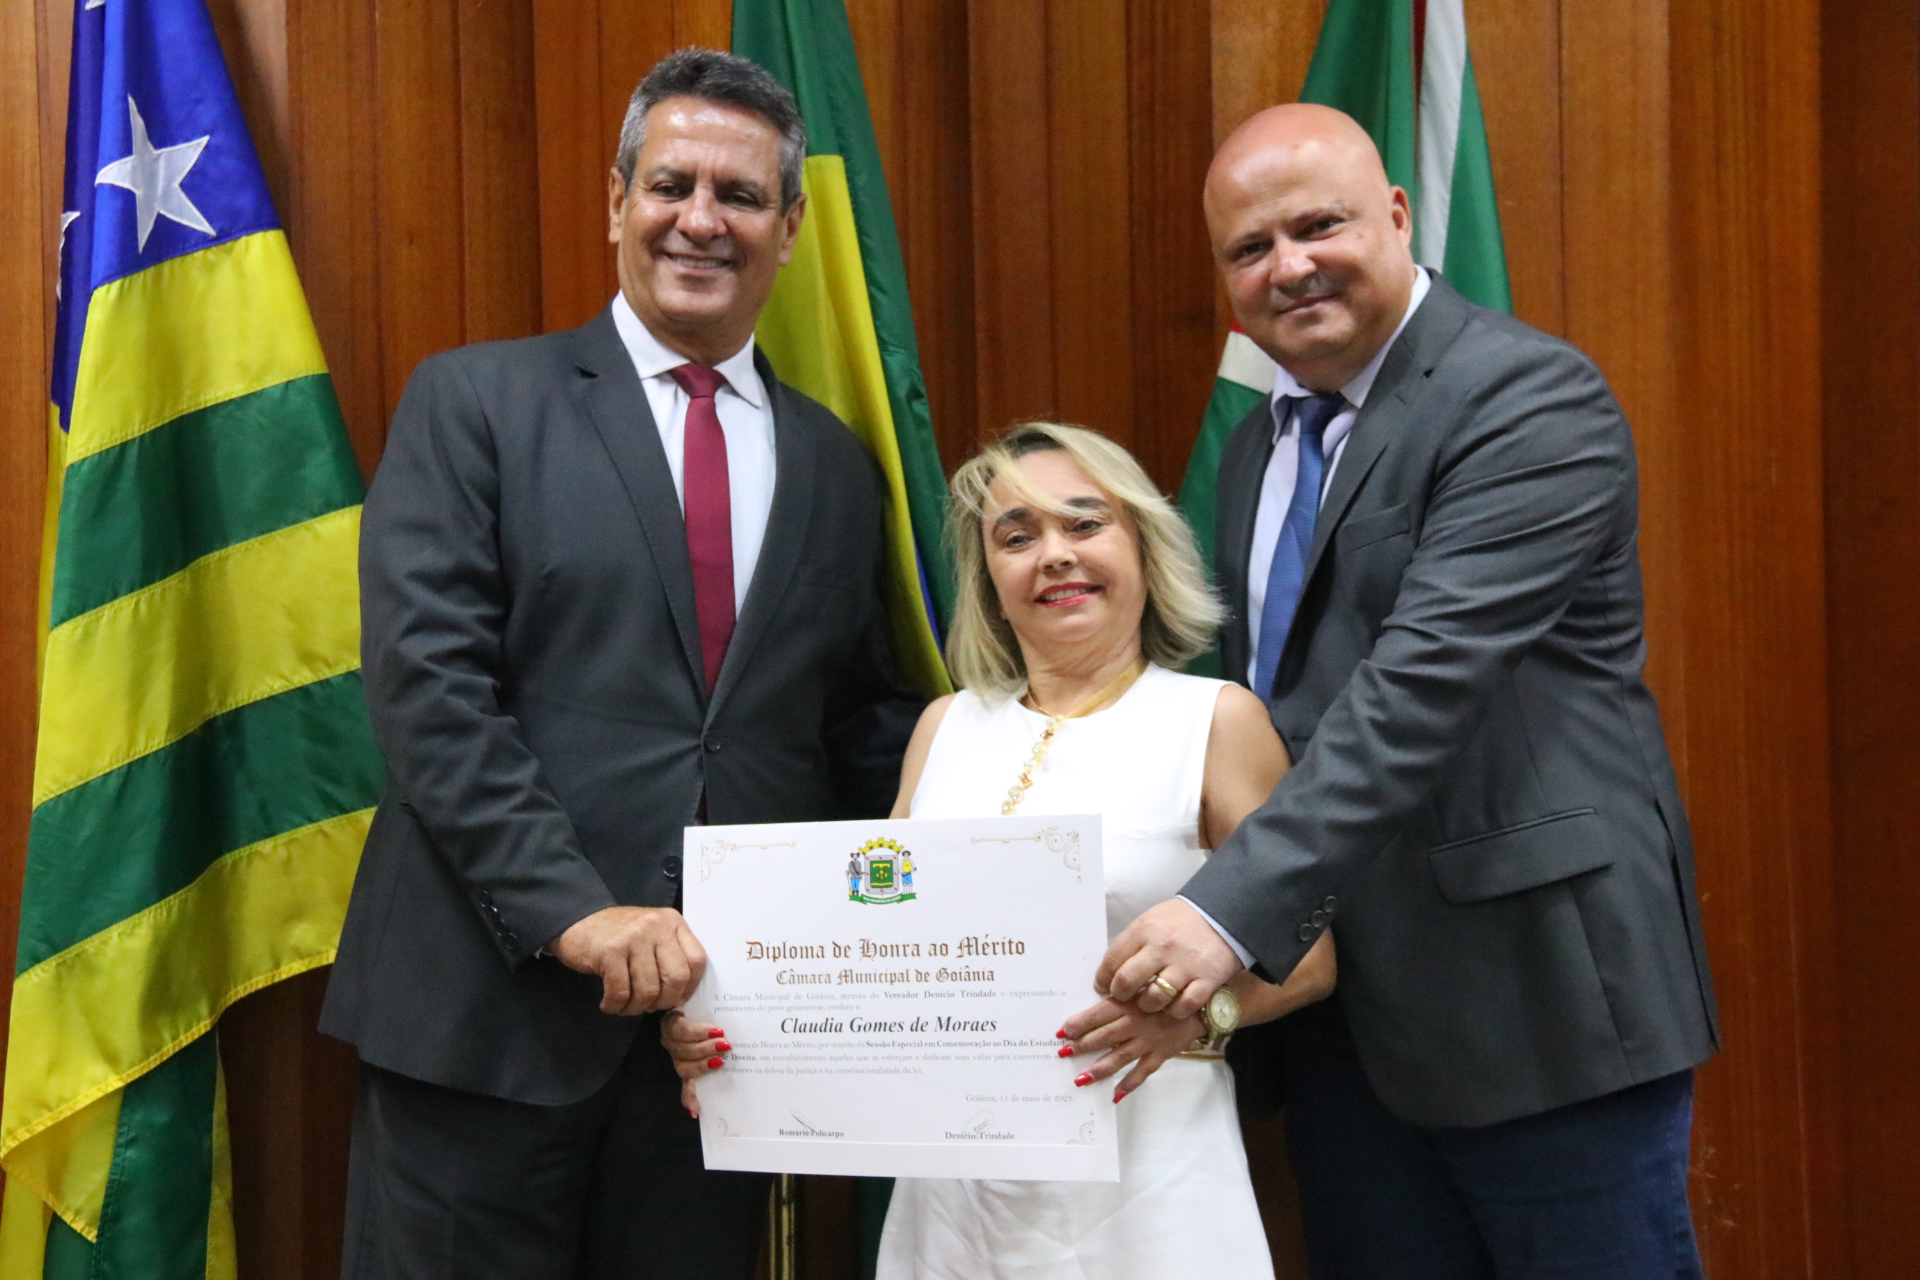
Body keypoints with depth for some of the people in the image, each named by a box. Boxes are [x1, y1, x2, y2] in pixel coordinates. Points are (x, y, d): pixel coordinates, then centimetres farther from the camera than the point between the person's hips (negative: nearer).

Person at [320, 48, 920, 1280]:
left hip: (730, 1019, 4)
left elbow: (863, 727, 15)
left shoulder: (835, 462, 12)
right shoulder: (474, 402, 0)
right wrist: (576, 914, -18)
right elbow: (427, 686, -10)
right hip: (489, 1004, -3)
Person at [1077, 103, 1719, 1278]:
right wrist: (1219, 933, 5)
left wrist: (1237, 911, -31)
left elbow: (1424, 683, -25)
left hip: (1537, 993, -7)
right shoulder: (1259, 446, 13)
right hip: (1336, 1005, 7)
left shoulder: (1531, 397, -13)